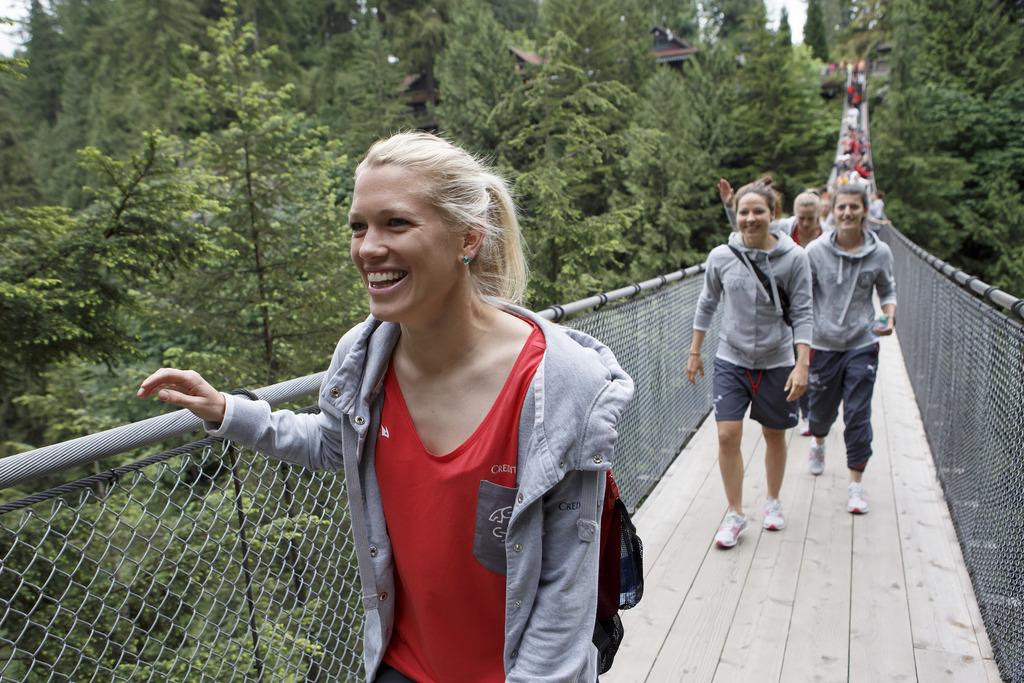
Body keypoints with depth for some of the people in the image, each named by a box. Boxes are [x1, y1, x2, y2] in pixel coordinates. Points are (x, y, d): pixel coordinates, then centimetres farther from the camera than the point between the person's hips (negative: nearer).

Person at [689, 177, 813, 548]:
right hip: (731, 360, 1)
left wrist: (802, 365, -13)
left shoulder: (794, 257, -9)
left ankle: (773, 502, 38)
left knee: (774, 435, 15)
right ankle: (735, 514, 12)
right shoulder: (721, 256, -6)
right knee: (727, 436, -7)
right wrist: (694, 352, 9)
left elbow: (802, 314, -6)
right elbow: (707, 304, 7)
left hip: (776, 363, 0)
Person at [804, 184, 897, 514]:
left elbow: (887, 291, 10)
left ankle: (855, 484, 12)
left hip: (862, 345, 0)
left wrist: (889, 317, -9)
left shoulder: (880, 252, -4)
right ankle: (818, 443, 51)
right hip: (823, 344, 0)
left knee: (858, 415, -2)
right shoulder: (815, 250, -8)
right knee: (821, 408, 16)